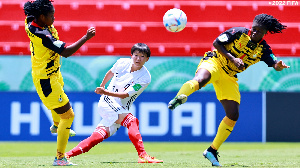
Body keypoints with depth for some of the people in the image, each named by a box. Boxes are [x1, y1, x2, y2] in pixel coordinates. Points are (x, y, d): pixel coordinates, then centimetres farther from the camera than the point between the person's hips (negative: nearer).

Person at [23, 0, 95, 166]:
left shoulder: (31, 22, -8)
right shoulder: (42, 35, -34)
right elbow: (66, 52, -34)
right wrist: (86, 38, -27)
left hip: (53, 74, 10)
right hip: (46, 80, -10)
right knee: (68, 115, -9)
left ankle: (56, 125, 69)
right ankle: (60, 158, -5)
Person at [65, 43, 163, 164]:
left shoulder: (145, 77, -11)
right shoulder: (123, 63, -4)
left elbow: (124, 95, -18)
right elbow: (110, 73, 20)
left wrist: (105, 92, -29)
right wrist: (102, 86, 33)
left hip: (121, 109, 1)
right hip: (106, 101, -1)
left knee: (98, 136, -7)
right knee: (131, 121, -26)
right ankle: (142, 156, -35)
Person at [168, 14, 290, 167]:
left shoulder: (263, 49, 0)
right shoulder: (239, 33, -9)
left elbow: (275, 65, -9)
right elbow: (216, 43, -7)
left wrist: (279, 66, -34)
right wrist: (232, 58, -19)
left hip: (229, 78, 5)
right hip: (214, 63, -4)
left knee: (233, 115, -3)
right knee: (200, 80, -42)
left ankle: (212, 151, 7)